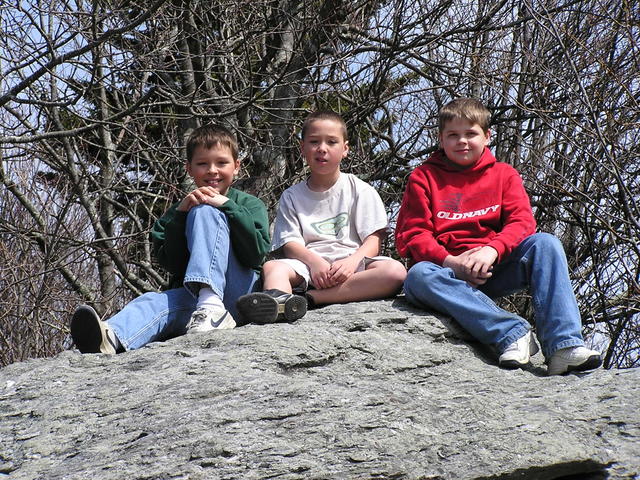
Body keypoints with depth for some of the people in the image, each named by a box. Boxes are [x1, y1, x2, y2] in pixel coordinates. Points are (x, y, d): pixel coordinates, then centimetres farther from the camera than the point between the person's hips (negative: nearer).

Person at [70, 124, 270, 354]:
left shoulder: (250, 205, 13)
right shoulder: (177, 212, 19)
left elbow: (257, 255, -5)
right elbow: (173, 265, 3)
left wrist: (227, 206, -10)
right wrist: (179, 214, -8)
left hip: (241, 293, -2)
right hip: (192, 298, 3)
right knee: (155, 302, -31)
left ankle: (212, 306, -39)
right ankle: (110, 337, -66)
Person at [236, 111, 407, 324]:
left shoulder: (361, 190, 13)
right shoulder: (291, 196, 17)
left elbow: (374, 239, 2)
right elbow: (289, 243, 5)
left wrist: (352, 261, -20)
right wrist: (314, 261, -19)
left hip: (353, 262, -1)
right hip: (308, 263, 1)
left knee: (396, 271, -31)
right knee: (272, 267, -27)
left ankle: (309, 298, -40)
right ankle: (279, 300, -64)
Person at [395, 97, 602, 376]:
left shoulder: (503, 174, 16)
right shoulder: (424, 177, 11)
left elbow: (521, 222, 0)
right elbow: (411, 234, 1)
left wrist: (492, 250, -22)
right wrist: (449, 261, -18)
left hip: (495, 269, 2)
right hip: (448, 270, -1)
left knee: (545, 244, -24)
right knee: (418, 277, -35)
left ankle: (563, 346, -37)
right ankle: (512, 333, -42)